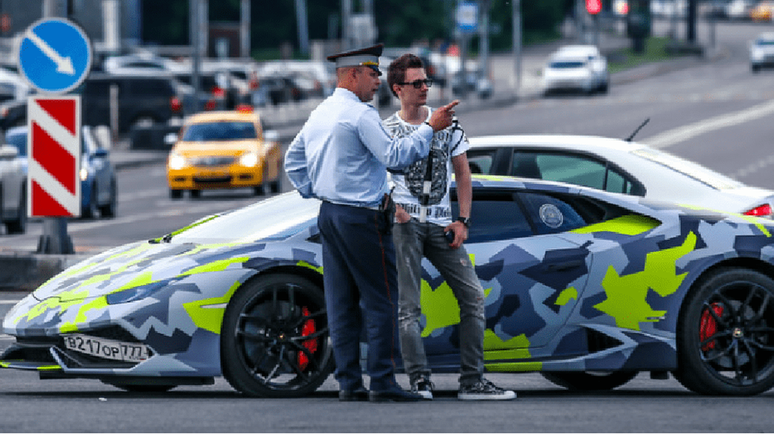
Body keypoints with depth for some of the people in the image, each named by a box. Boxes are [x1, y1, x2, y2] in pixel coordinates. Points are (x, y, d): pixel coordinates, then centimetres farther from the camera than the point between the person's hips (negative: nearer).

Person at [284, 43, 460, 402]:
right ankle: (381, 382, -8)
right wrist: (430, 128, -13)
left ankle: (348, 382, 8)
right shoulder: (360, 114, -14)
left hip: (329, 215, 9)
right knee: (381, 299, -5)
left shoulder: (319, 114, 15)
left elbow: (293, 160, 22)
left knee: (342, 303, 8)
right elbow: (394, 156, -19)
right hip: (361, 218, -9)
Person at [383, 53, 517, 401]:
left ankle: (472, 382, 2)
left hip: (441, 225, 4)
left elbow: (462, 173, 15)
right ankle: (419, 382, -8)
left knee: (473, 296, -1)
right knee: (408, 306, -8)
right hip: (405, 224, -4)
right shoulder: (386, 130, 2)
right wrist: (391, 206, -14)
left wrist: (463, 220, 6)